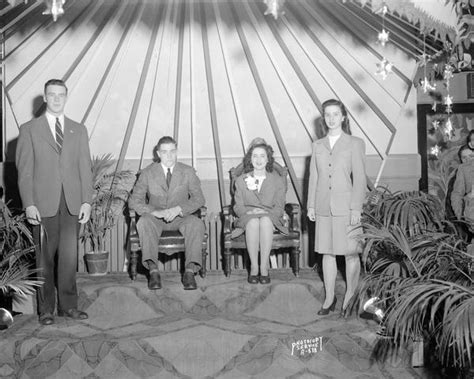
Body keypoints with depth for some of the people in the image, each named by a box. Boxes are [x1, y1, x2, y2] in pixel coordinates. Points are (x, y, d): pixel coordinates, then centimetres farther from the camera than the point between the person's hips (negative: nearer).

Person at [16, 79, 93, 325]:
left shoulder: (78, 130, 14)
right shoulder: (29, 130, 6)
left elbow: (85, 168, 10)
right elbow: (24, 171, 1)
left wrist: (86, 201, 1)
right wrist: (29, 204, -8)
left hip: (72, 203, 2)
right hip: (43, 204, -2)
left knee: (69, 254, 2)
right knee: (45, 257, 4)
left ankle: (68, 305, 13)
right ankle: (46, 308, 14)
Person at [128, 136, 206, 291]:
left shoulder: (188, 172, 2)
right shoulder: (148, 173, 0)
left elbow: (199, 199, -2)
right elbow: (134, 201, -4)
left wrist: (178, 209, -20)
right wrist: (155, 211, -22)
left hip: (180, 217, 0)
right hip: (155, 218, 0)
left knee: (197, 224, -32)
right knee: (143, 222, -34)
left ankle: (190, 271, -35)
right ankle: (153, 271, -39)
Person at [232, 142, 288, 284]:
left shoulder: (278, 180, 14)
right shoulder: (241, 180, 16)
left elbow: (279, 207, 5)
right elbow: (238, 206, 8)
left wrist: (265, 212, -14)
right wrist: (249, 211, -13)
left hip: (270, 217, 0)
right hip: (247, 217, 0)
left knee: (265, 220, -37)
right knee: (253, 222, -37)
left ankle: (264, 268, -34)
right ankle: (253, 267, -31)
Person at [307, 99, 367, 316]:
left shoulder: (355, 144, 1)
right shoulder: (317, 146, 12)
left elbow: (359, 179, -3)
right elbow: (313, 178, 13)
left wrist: (356, 208, -10)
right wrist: (310, 205, 8)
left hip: (346, 207, -3)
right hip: (323, 207, 4)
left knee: (350, 253, 3)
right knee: (327, 253, 8)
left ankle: (350, 298, 17)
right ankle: (329, 298, 19)